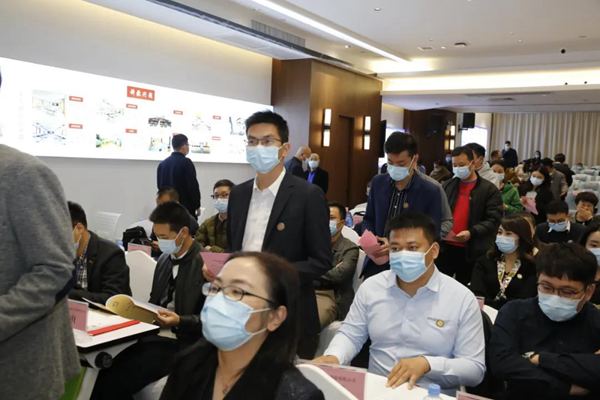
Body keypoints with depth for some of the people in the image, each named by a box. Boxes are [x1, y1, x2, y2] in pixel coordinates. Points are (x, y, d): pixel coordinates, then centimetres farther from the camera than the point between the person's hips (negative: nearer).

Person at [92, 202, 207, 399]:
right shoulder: (164, 259, 12)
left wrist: (179, 321, -23)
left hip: (180, 344, -7)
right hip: (153, 335, 7)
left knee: (113, 382, -18)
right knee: (102, 376, -12)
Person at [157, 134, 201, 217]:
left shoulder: (162, 163, 10)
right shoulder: (186, 162, -11)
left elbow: (160, 185, 16)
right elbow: (193, 186, -13)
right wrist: (197, 206, -4)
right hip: (185, 208, -6)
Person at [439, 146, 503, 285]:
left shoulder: (489, 189, -1)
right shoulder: (447, 186, 11)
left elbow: (494, 220, -8)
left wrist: (472, 232, -21)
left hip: (472, 251, -3)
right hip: (445, 247, 3)